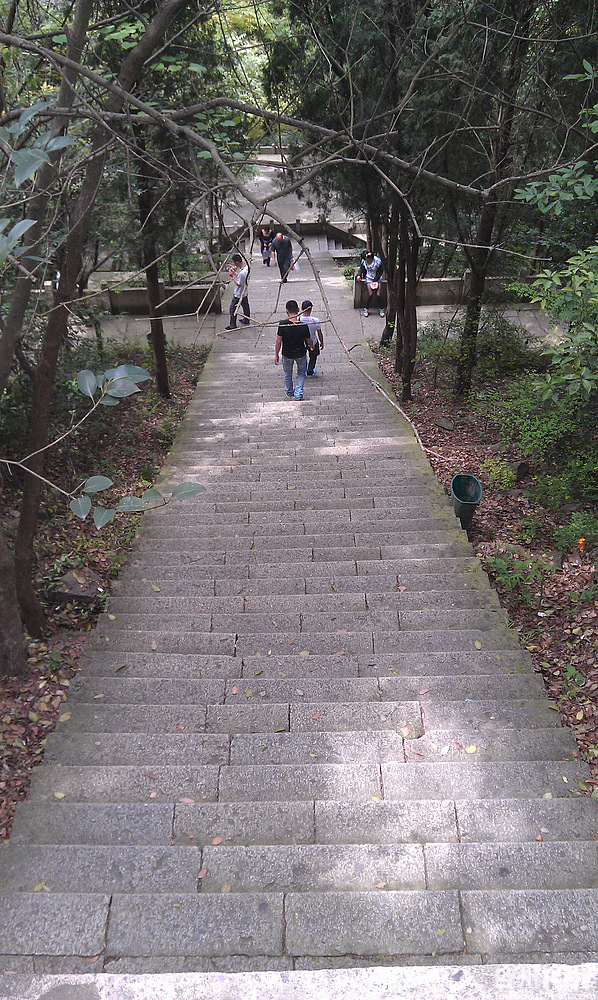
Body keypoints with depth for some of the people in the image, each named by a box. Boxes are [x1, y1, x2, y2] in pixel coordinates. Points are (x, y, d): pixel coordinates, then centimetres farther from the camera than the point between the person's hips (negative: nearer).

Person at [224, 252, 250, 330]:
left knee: (233, 309, 6)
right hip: (244, 292, 9)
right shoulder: (246, 267, -8)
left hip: (238, 295, -9)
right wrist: (235, 272, -3)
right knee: (245, 306, 25)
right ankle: (246, 320, 44)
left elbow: (238, 284, -25)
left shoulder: (241, 273, -36)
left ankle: (232, 325, 17)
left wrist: (233, 276, -18)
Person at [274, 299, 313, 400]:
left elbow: (278, 341, -15)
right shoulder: (303, 326, -23)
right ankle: (298, 393, 24)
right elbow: (309, 341, -8)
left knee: (287, 374, 26)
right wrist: (312, 346, 16)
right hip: (301, 354, 0)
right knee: (301, 373, 27)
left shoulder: (282, 324, -24)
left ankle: (290, 393, 44)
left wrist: (276, 355, -1)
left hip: (287, 354, 0)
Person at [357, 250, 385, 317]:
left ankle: (381, 309, 6)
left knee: (378, 294, -16)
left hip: (377, 278, -1)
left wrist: (375, 281, -13)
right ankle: (366, 309, 2)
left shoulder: (377, 261, -17)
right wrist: (359, 275, -7)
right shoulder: (363, 261, -8)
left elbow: (380, 272, -7)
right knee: (370, 294, -18)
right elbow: (361, 268, 11)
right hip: (369, 278, 1)